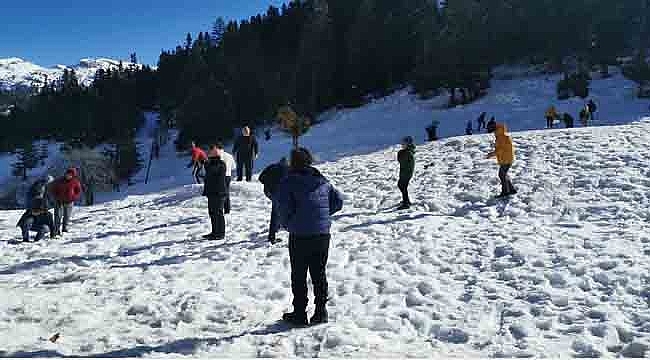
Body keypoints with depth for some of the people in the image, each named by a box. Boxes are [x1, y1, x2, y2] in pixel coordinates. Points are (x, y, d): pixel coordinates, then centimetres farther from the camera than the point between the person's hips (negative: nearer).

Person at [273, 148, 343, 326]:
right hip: (323, 234, 4)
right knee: (319, 274, 13)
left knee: (299, 276, 7)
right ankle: (321, 311, 16)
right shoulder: (322, 180, 9)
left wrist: (286, 223, 4)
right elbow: (338, 201, 10)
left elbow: (283, 206, -15)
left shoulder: (288, 182, -7)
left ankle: (299, 313, 11)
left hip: (299, 236, -4)